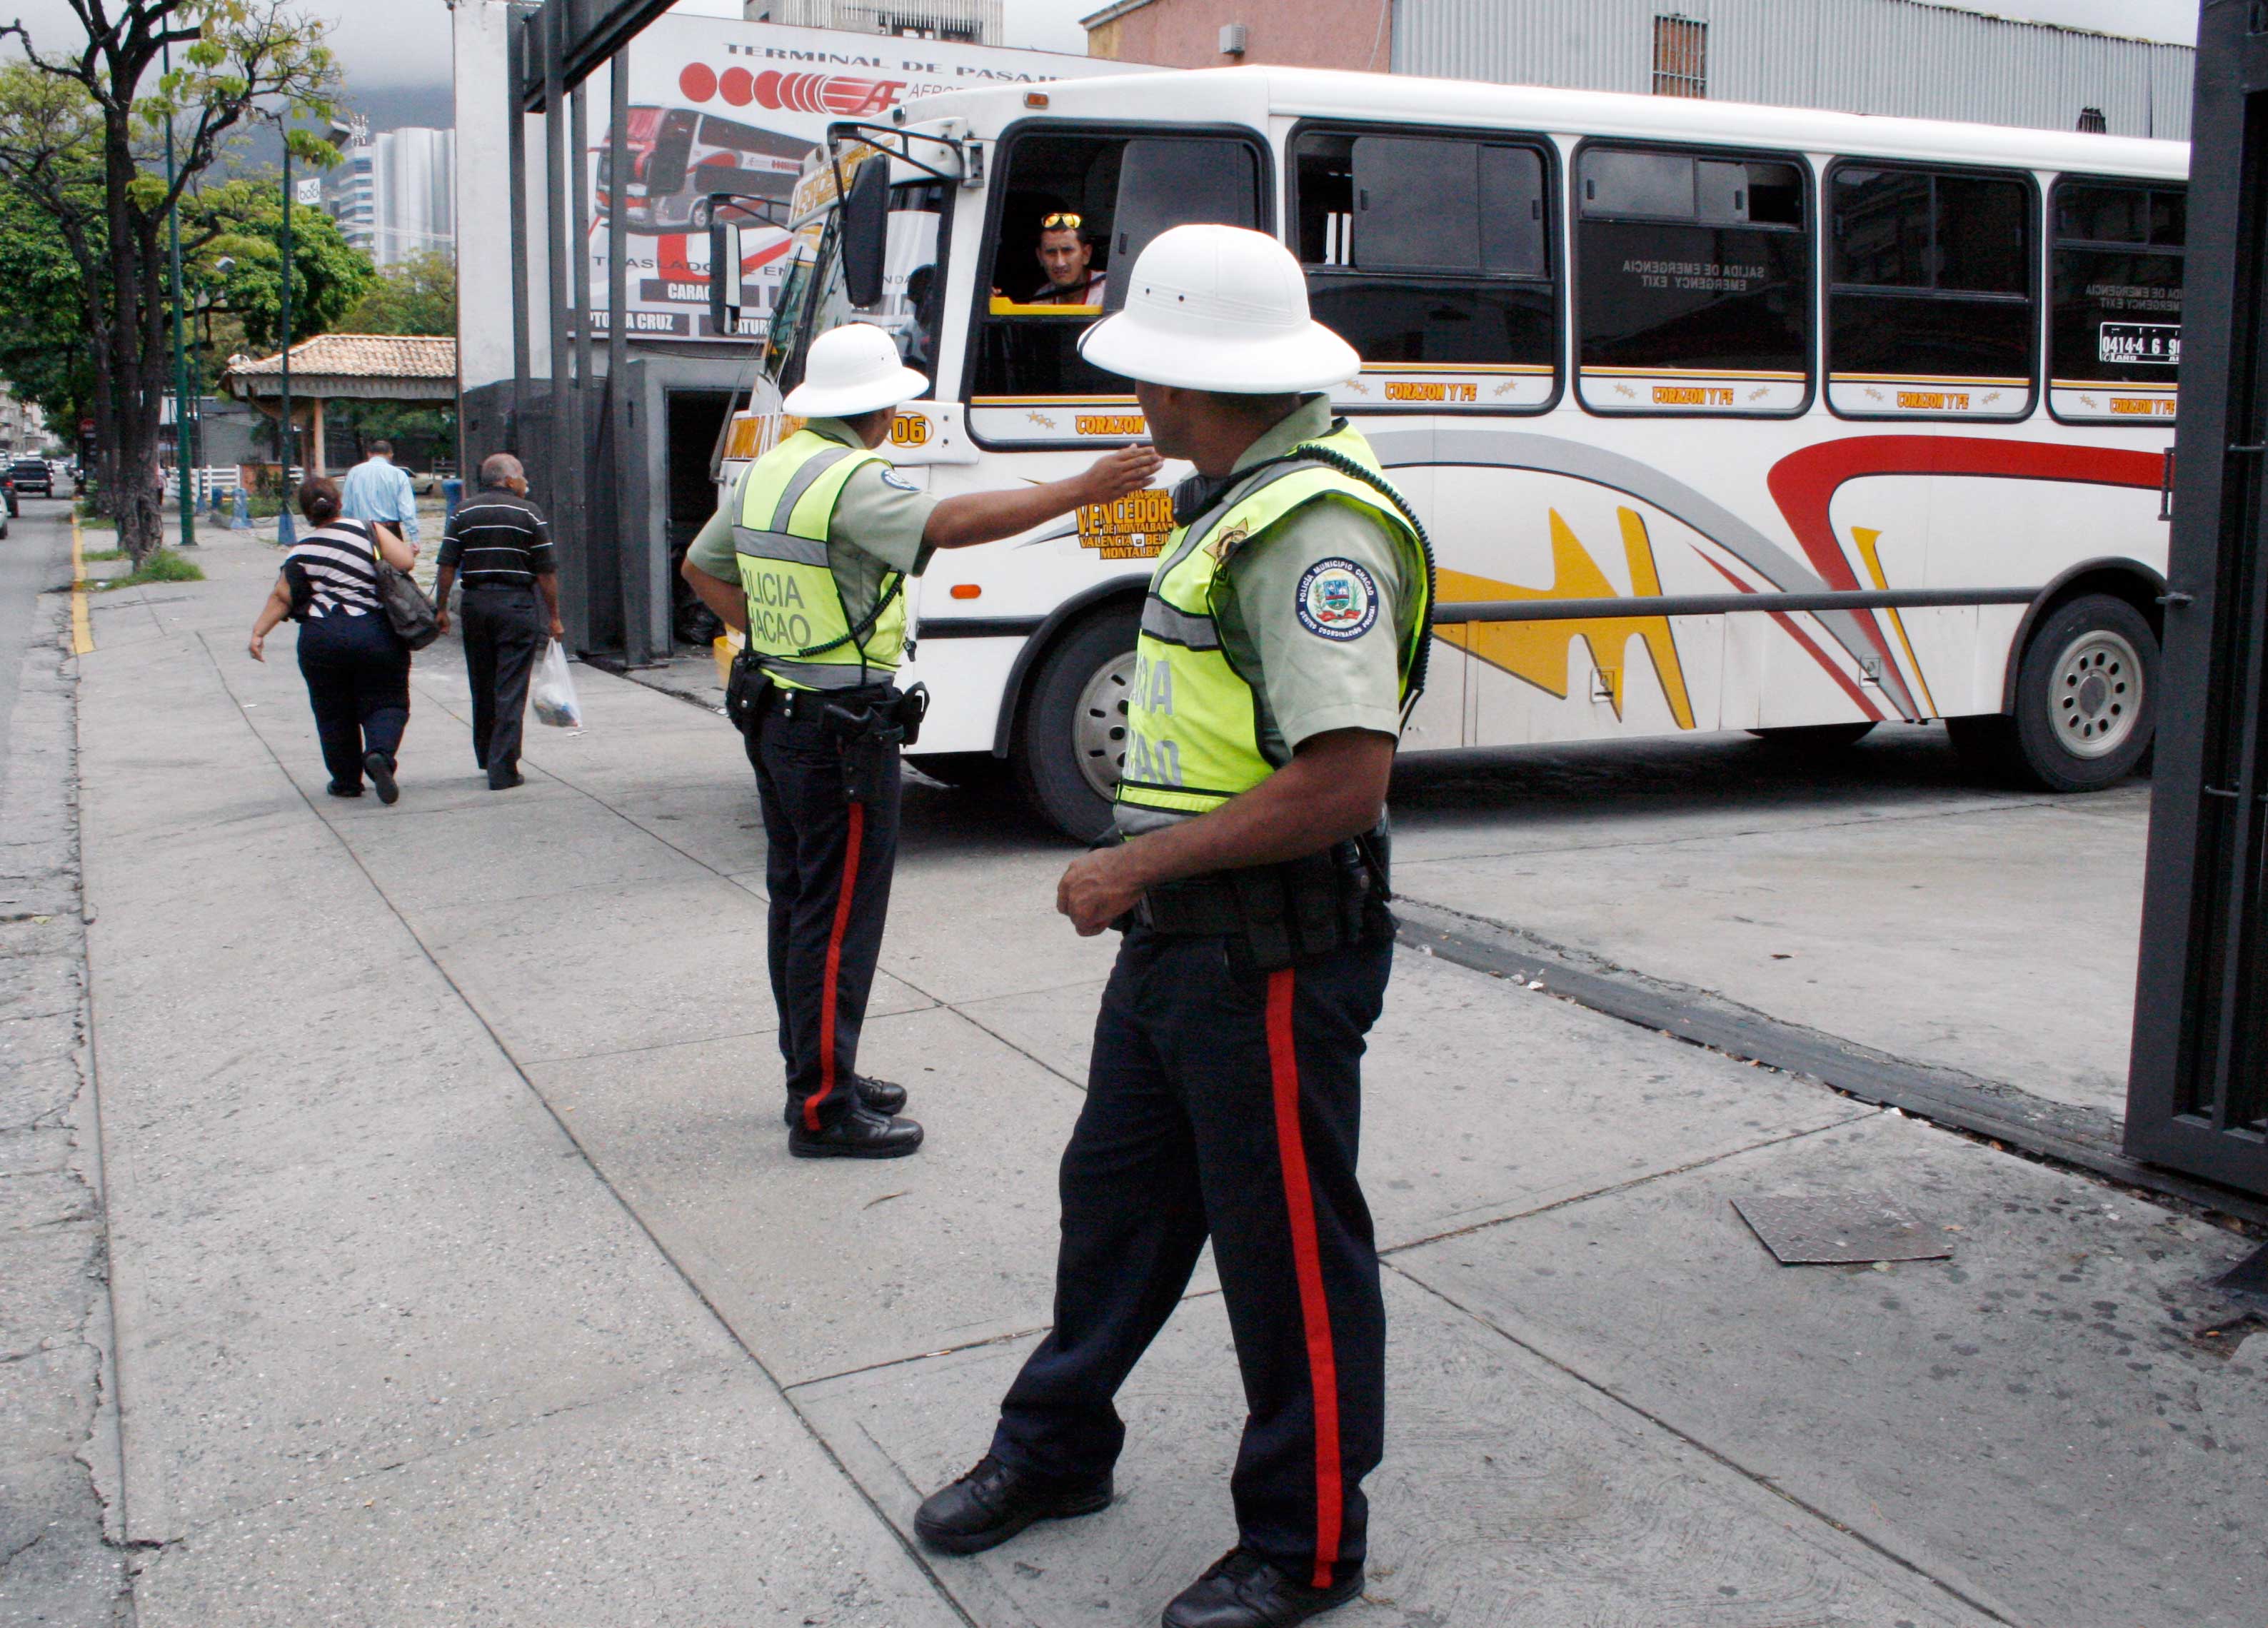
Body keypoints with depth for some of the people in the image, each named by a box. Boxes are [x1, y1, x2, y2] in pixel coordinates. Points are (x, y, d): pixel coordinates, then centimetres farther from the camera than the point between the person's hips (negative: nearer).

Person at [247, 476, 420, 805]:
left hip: (321, 639, 1)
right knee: (385, 702, 7)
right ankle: (380, 752, -21)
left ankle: (346, 780, 21)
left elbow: (281, 597, -2)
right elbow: (404, 562, -9)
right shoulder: (368, 530, -1)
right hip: (375, 633, -1)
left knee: (333, 713, 14)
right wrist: (410, 549, 12)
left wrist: (258, 632, 4)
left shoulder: (301, 552, 2)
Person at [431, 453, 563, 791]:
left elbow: (447, 567, 0)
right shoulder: (528, 513, -3)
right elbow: (546, 572, -5)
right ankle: (503, 770, -4)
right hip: (517, 604, -4)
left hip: (475, 602, 4)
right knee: (511, 692, -2)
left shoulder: (463, 514, 6)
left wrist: (441, 609, 7)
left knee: (482, 687, 17)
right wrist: (553, 617, 1)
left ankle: (486, 757, 29)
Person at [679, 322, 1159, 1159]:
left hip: (775, 714, 10)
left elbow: (701, 567, 22)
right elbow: (950, 522, -34)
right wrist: (1082, 490, -35)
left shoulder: (766, 472, 11)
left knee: (797, 902, 17)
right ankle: (824, 1110, 3)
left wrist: (768, 634, 13)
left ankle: (814, 1073, 29)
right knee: (840, 919, -3)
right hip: (843, 729, -10)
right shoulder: (853, 481, -18)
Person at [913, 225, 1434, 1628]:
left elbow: (1344, 777, -27)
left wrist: (1138, 864, -21)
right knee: (1117, 1191, 21)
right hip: (1179, 935, 10)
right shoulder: (1235, 502, 10)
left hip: (1274, 949, -10)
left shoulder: (1316, 527, -21)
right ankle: (1058, 1446, 41)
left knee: (1289, 1245, 5)